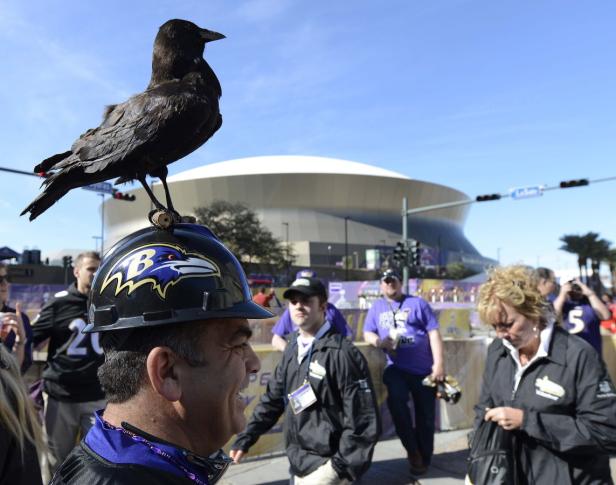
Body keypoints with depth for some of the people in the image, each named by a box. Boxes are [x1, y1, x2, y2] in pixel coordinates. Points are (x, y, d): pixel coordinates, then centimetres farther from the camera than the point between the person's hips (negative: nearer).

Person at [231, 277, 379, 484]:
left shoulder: (342, 353, -18)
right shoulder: (292, 349, 5)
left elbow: (363, 418, -16)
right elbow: (273, 398, 12)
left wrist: (344, 466, -15)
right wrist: (245, 438, 10)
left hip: (326, 465, -6)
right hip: (298, 462, 7)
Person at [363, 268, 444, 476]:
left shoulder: (417, 303, 4)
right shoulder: (377, 307, 12)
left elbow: (434, 333, 0)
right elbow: (367, 334, 12)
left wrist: (438, 363, -8)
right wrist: (379, 342, -12)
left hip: (424, 369, 0)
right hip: (396, 368, 1)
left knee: (425, 415, 8)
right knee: (396, 400, -26)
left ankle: (423, 459, 31)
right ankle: (412, 449, -4)